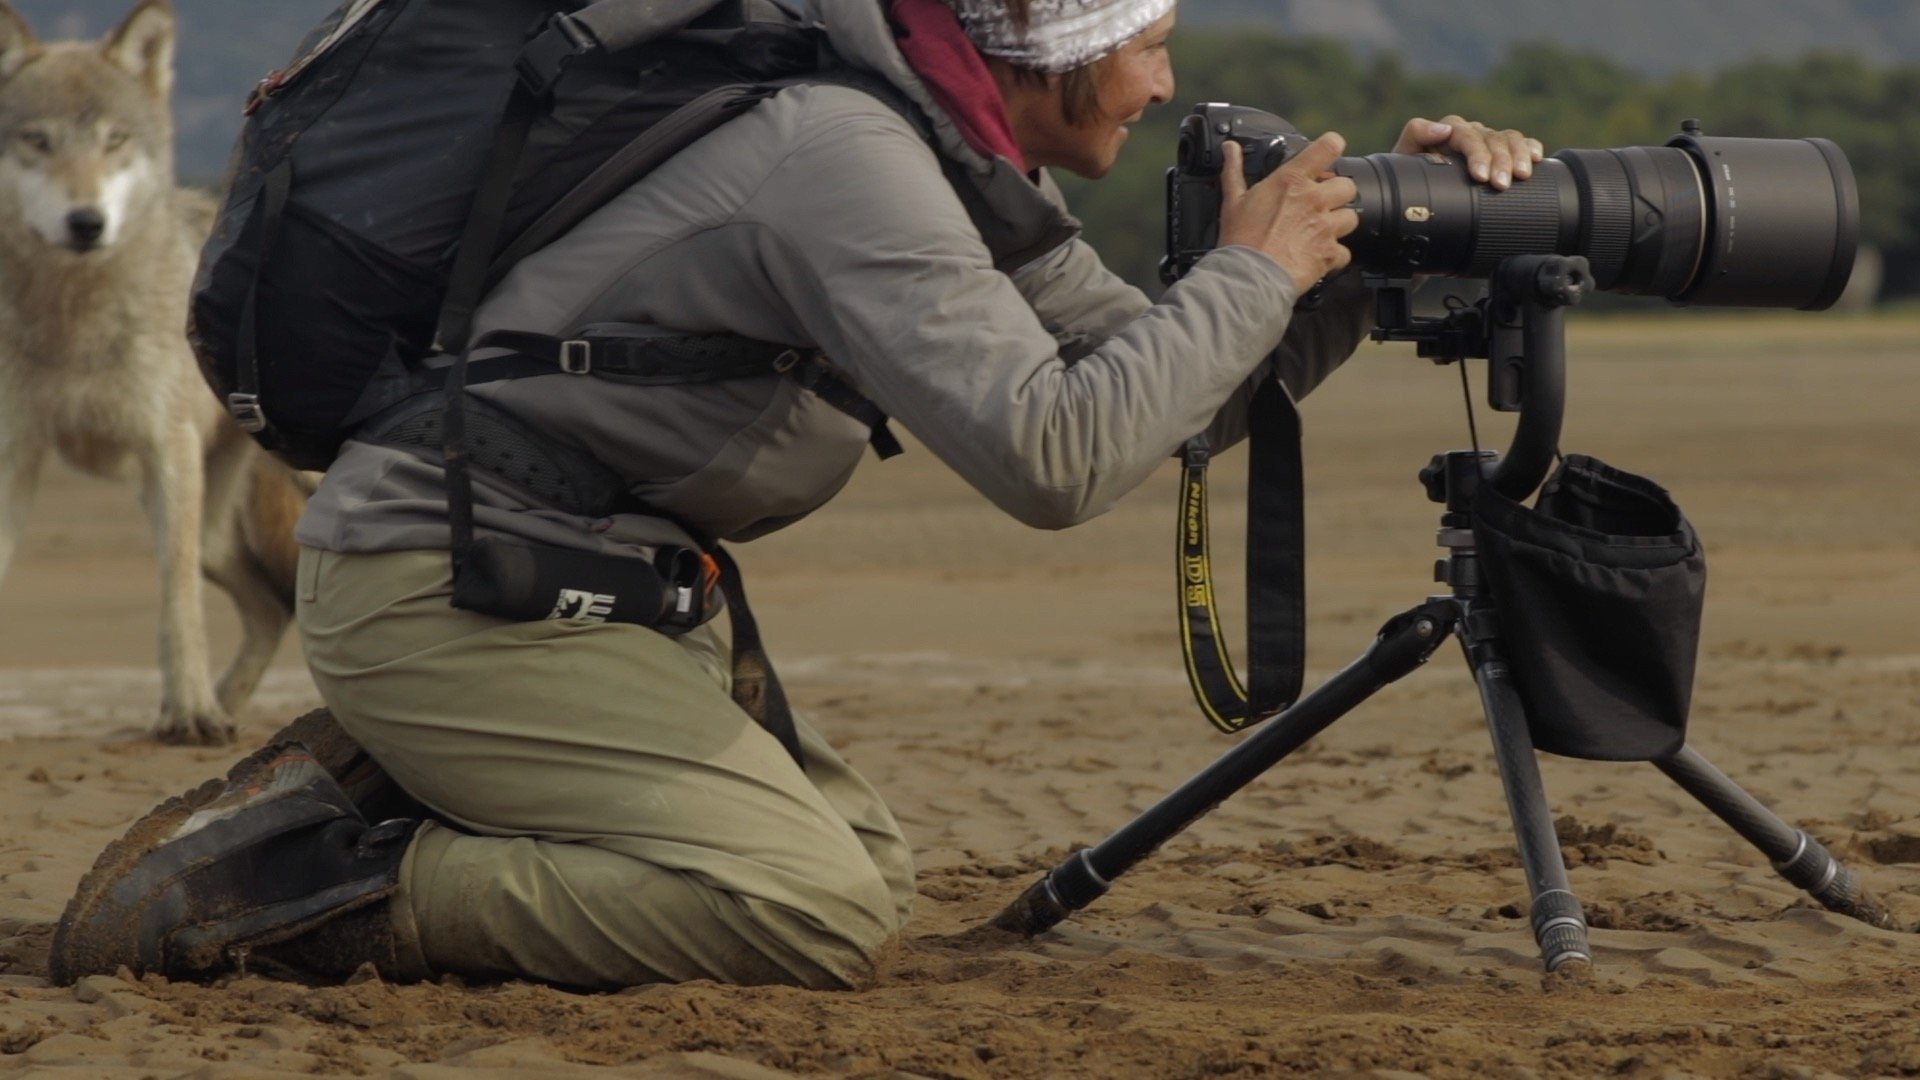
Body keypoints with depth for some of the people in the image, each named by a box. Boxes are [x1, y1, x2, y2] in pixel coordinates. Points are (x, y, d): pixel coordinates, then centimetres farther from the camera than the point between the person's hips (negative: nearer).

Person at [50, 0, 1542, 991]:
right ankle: (323, 891, -12)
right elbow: (1052, 456, -29)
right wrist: (1251, 276, -17)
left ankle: (386, 813, 8)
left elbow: (1172, 402, 16)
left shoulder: (972, 179, 10)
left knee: (870, 858, 11)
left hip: (592, 588, 10)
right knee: (816, 911, -19)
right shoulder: (846, 154, -21)